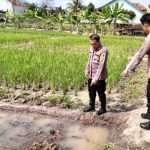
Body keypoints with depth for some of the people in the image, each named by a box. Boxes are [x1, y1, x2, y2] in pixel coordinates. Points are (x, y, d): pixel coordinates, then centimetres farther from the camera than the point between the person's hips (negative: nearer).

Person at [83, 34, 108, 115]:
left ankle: (103, 108, 25)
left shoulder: (103, 51, -21)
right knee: (91, 92, 19)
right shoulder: (92, 48, 4)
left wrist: (96, 78, -30)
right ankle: (91, 106, 37)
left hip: (100, 77, -7)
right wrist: (87, 71, 15)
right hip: (91, 75, 7)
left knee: (101, 93, 8)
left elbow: (101, 65, -26)